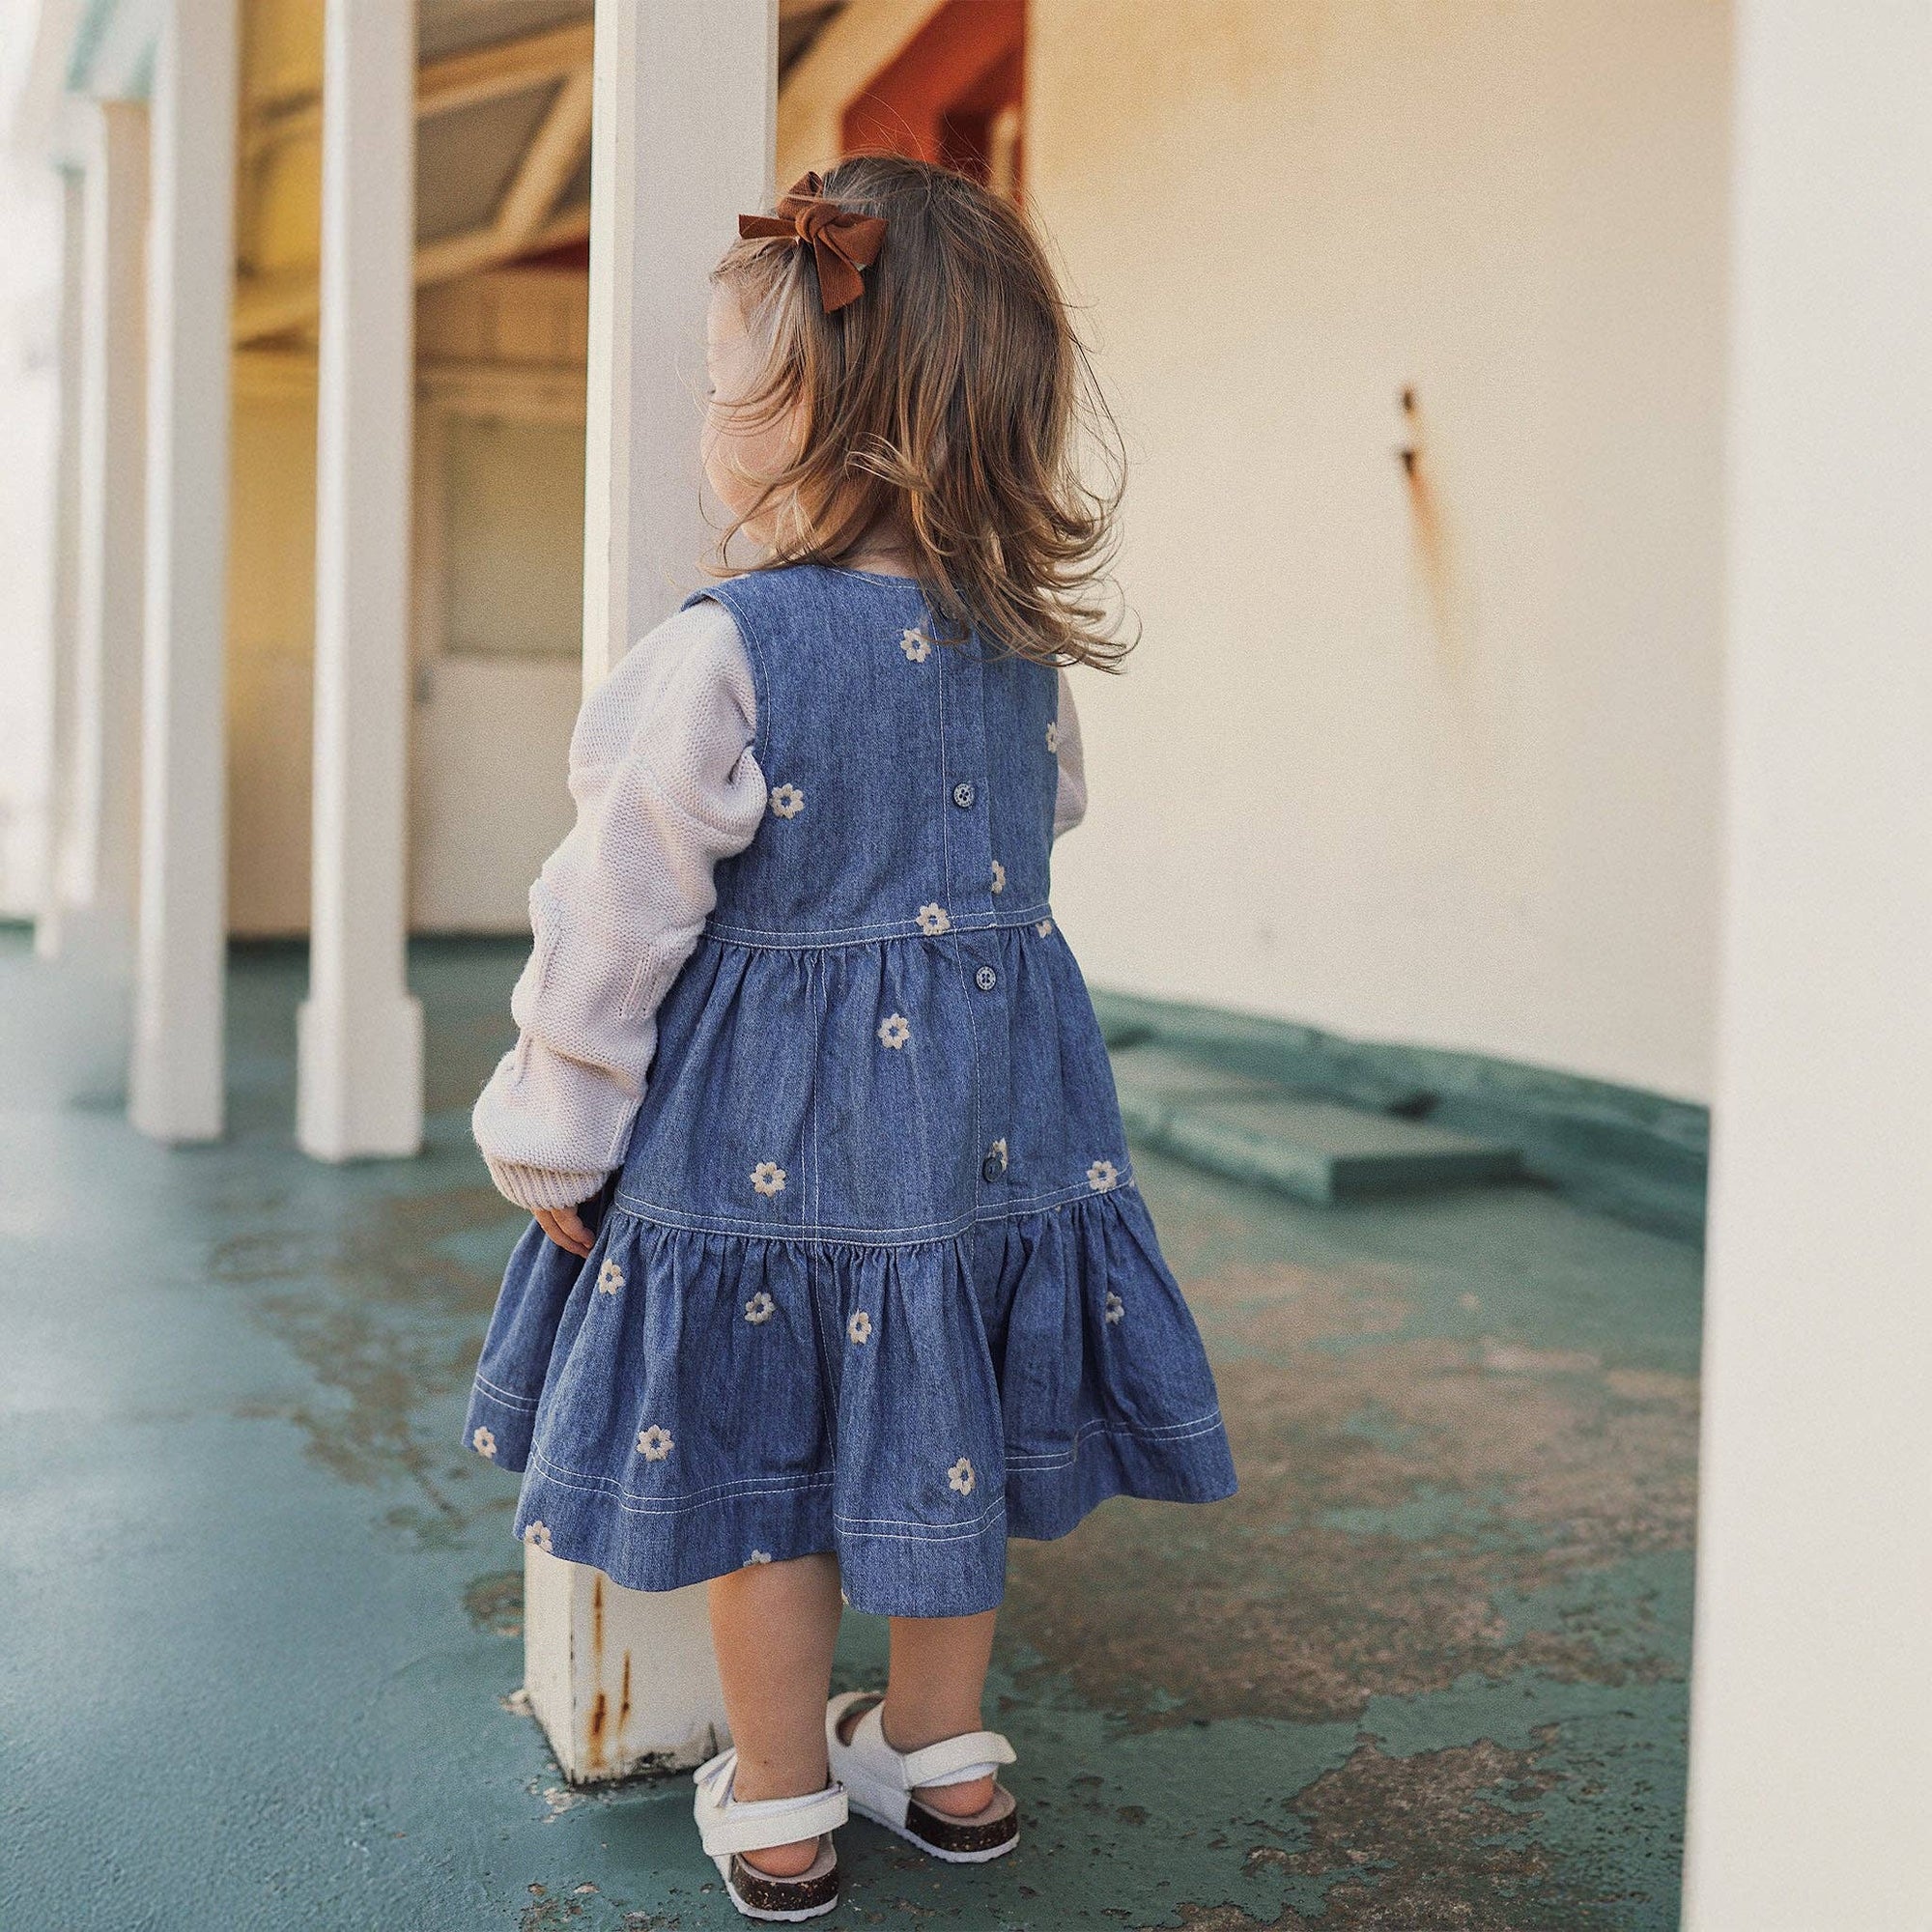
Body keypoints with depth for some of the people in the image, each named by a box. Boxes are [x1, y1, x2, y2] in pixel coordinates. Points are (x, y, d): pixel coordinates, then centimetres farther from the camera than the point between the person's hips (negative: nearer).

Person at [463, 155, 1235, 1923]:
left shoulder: (726, 650, -19)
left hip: (765, 1125, -5)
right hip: (990, 1102, 5)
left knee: (766, 1460, 12)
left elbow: (621, 915, -15)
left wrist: (554, 1140, -4)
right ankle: (944, 1758, 36)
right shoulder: (1027, 643, -1)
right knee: (943, 1425, 20)